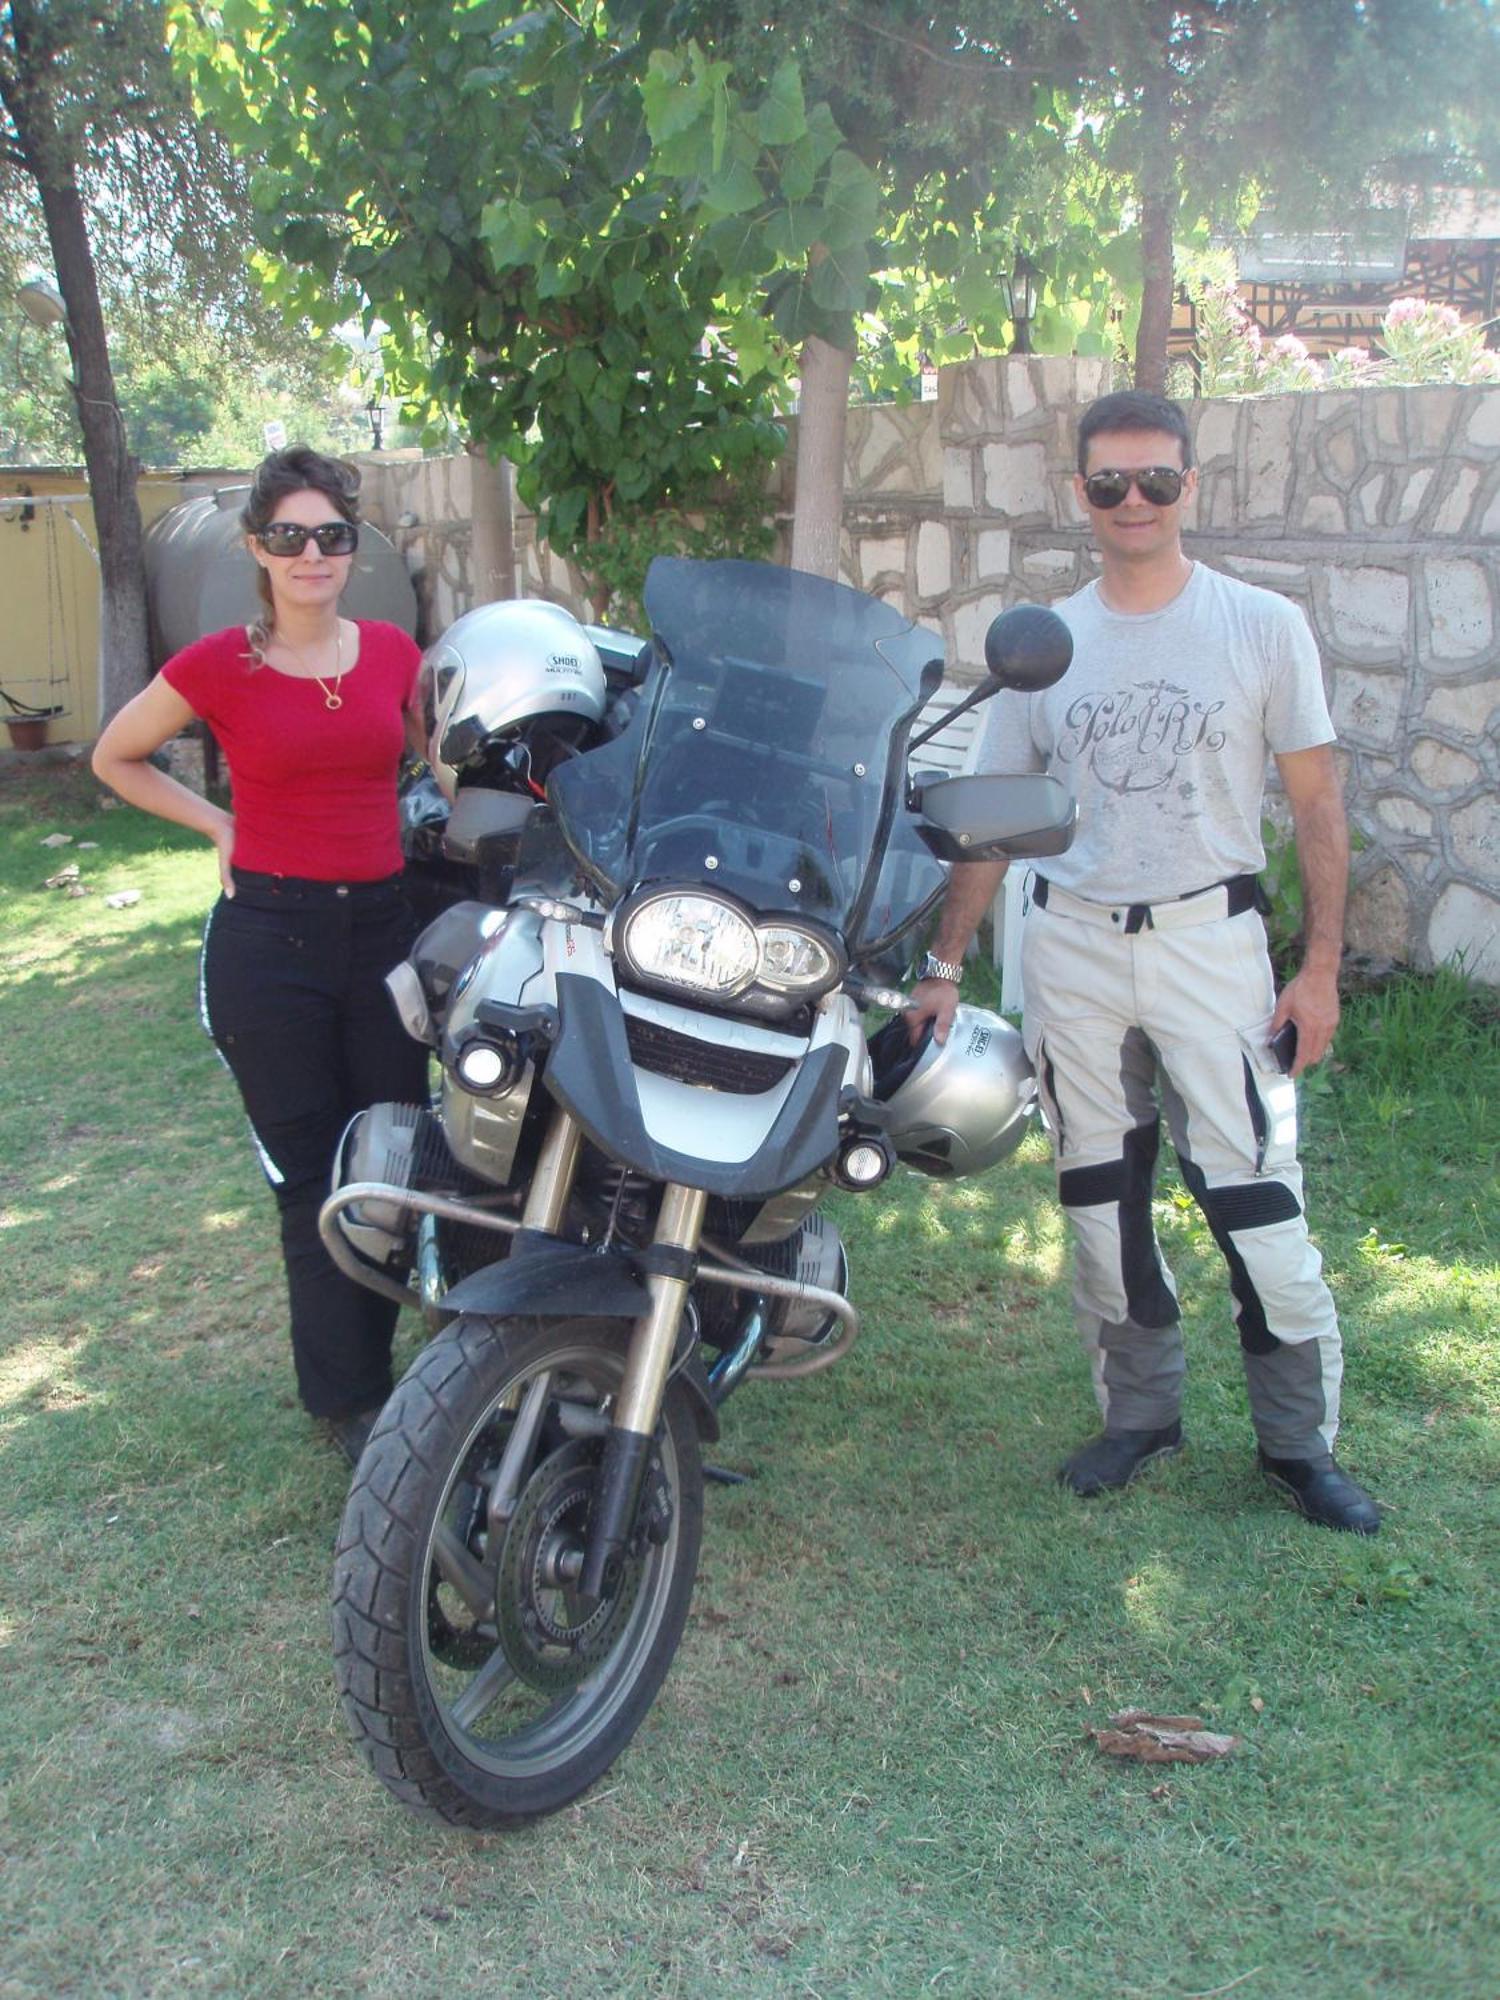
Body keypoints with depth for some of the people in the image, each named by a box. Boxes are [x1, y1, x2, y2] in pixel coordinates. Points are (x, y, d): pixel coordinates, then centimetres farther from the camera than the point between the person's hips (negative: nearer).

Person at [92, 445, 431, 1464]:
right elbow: (115, 757, 9)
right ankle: (351, 1400, 13)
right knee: (314, 1179, 2)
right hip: (269, 935, -4)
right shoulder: (218, 666, -5)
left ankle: (370, 1355, 28)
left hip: (383, 924, 4)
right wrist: (219, 823, 1)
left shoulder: (394, 652, 5)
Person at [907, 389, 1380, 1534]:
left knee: (1257, 1202, -5)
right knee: (1101, 1201, 9)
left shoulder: (1263, 626, 1)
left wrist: (1322, 967, -5)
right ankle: (1141, 1413, 25)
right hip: (1073, 946, 3)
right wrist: (944, 965, 7)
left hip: (1209, 940, -3)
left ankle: (1301, 1441, 12)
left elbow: (1317, 805, 2)